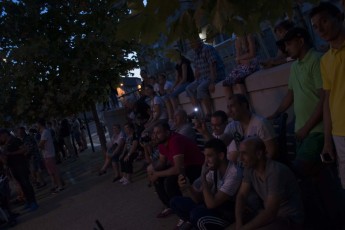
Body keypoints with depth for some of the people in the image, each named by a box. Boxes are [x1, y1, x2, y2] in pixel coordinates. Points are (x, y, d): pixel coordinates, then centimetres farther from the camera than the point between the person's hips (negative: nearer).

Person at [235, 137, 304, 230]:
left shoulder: (276, 172, -28)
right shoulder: (250, 168, -5)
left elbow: (270, 212, -30)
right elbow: (241, 196, -2)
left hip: (290, 219, -7)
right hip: (268, 214, 7)